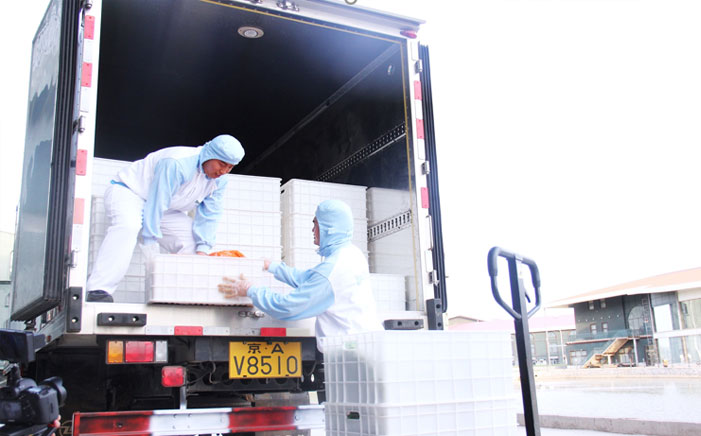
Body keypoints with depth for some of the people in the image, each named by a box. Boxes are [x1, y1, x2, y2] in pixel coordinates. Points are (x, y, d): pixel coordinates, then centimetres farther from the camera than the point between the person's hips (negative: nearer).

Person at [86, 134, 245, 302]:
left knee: (192, 239, -10)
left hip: (166, 209, 8)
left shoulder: (219, 181, -8)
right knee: (127, 225, -38)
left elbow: (208, 215, -6)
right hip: (127, 192, -8)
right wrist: (150, 245, -33)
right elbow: (156, 203, -33)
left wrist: (202, 250, -18)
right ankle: (98, 291, -43)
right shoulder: (177, 164, -34)